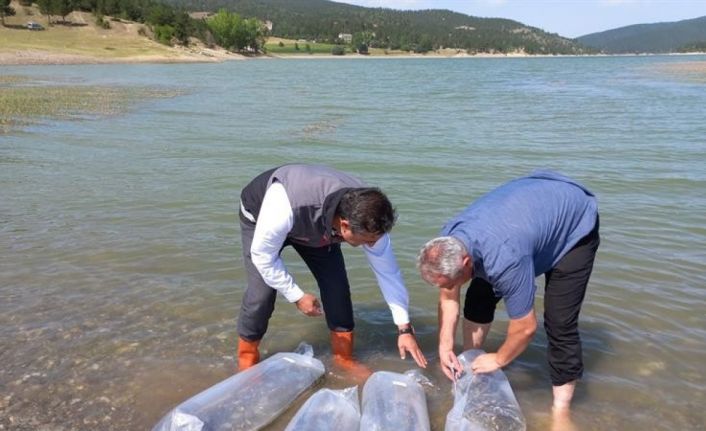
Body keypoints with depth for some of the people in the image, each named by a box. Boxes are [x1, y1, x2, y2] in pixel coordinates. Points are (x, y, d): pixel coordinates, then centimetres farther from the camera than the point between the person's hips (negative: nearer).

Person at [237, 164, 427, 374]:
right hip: (261, 217, -3)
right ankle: (247, 360, 7)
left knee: (337, 285, -9)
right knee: (262, 291, -18)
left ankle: (344, 358, 12)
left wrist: (404, 328, -18)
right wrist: (297, 296, -23)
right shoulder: (286, 208, -47)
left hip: (317, 227, 4)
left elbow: (388, 272, -20)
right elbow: (262, 255, -29)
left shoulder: (366, 217, -32)